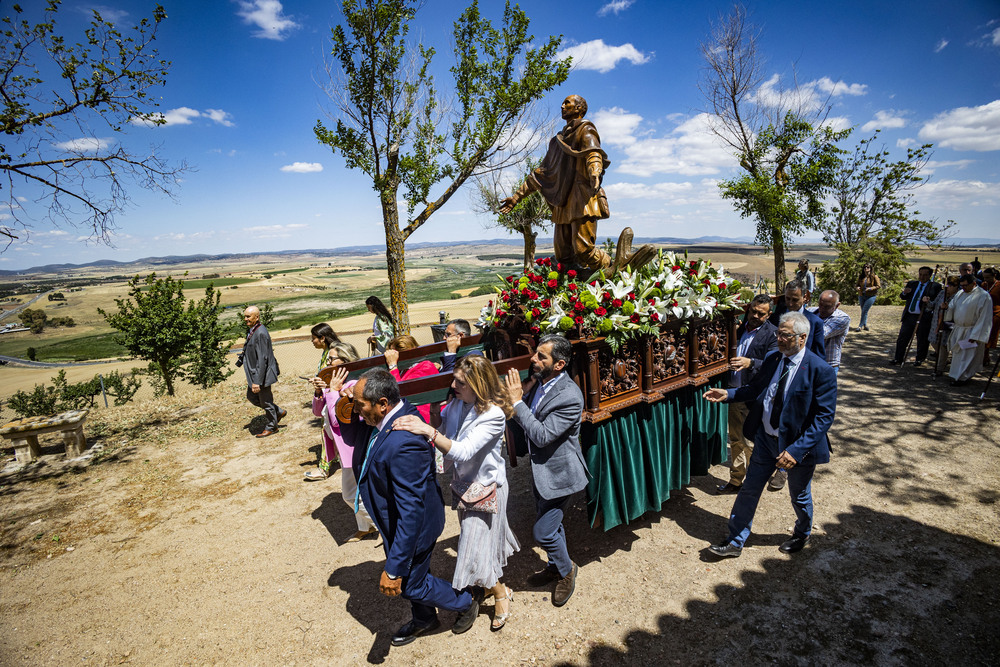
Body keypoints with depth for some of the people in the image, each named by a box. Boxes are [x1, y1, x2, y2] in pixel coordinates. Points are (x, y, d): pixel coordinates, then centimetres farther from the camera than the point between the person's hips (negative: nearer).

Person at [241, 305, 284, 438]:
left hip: (262, 374, -10)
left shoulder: (261, 333, -25)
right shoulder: (252, 330, 6)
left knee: (265, 401, 6)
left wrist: (257, 381, -26)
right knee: (251, 396, 20)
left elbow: (262, 359, -27)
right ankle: (278, 412, 32)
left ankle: (272, 426, 26)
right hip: (253, 373, 10)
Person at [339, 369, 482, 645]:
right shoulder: (397, 412, -12)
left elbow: (410, 512, -36)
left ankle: (467, 600, 42)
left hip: (413, 527, -9)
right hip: (395, 518, 9)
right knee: (410, 573, 30)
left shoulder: (403, 444, -42)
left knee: (410, 584, 17)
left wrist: (393, 569, -30)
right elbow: (352, 437, 11)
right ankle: (424, 619, 58)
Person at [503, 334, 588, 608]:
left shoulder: (570, 396, -27)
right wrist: (520, 394, -12)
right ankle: (555, 566, 49)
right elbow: (523, 421, 7)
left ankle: (566, 569, 30)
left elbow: (542, 436, -29)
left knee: (543, 532, 0)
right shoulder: (537, 382, -3)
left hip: (558, 472, -8)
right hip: (540, 468, 8)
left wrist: (517, 401, -27)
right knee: (550, 523, 25)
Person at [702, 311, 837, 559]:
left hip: (798, 445, -4)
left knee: (799, 496, 20)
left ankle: (802, 535, 51)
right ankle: (735, 542, 24)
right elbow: (757, 389, 12)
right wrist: (727, 394, -4)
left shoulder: (820, 370, -21)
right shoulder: (773, 360, -2)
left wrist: (796, 450, -27)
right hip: (766, 438, 5)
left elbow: (825, 416, -21)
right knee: (749, 489, 10)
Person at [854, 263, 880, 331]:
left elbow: (878, 286, -6)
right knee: (863, 311, 11)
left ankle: (860, 326, -10)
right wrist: (858, 287, -4)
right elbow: (858, 284, 20)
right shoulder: (861, 277, 8)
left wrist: (870, 288, -20)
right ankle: (865, 325, 24)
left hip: (871, 296, -5)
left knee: (864, 311, -11)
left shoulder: (874, 277, -4)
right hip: (861, 296, 5)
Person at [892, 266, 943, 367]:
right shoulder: (912, 284, 13)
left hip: (923, 318, -4)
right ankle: (898, 359, 15)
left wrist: (929, 302, -25)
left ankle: (919, 359, 23)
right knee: (902, 338, 6)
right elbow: (902, 297, 13)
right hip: (909, 316, 4)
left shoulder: (935, 286, 0)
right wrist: (904, 293, -8)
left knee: (922, 341, 7)